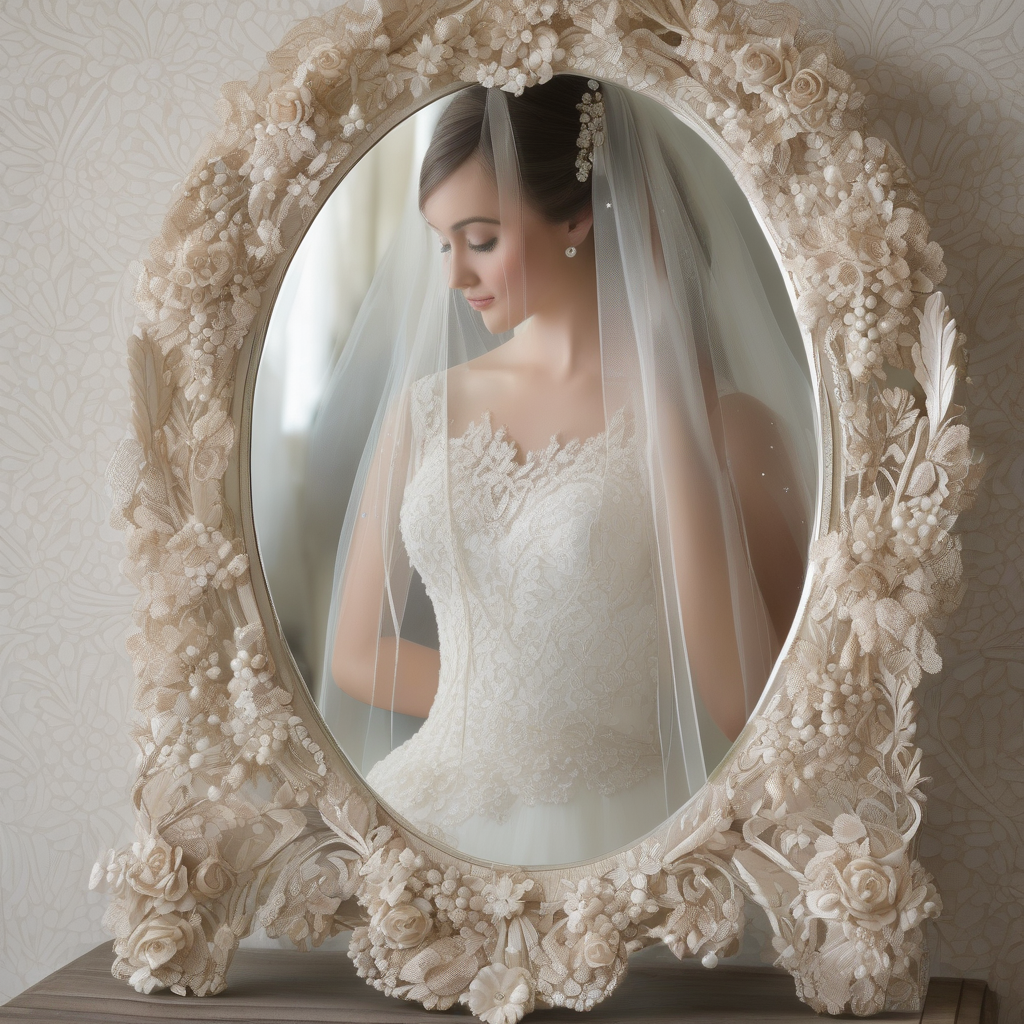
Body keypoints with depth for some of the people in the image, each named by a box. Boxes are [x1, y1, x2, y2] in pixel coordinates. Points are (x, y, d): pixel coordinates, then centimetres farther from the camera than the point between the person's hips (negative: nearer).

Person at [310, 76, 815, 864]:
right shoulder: (426, 407, 8)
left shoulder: (719, 423, -6)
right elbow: (357, 655, 14)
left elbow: (746, 711, -16)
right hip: (435, 816, 2)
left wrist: (669, 414, -12)